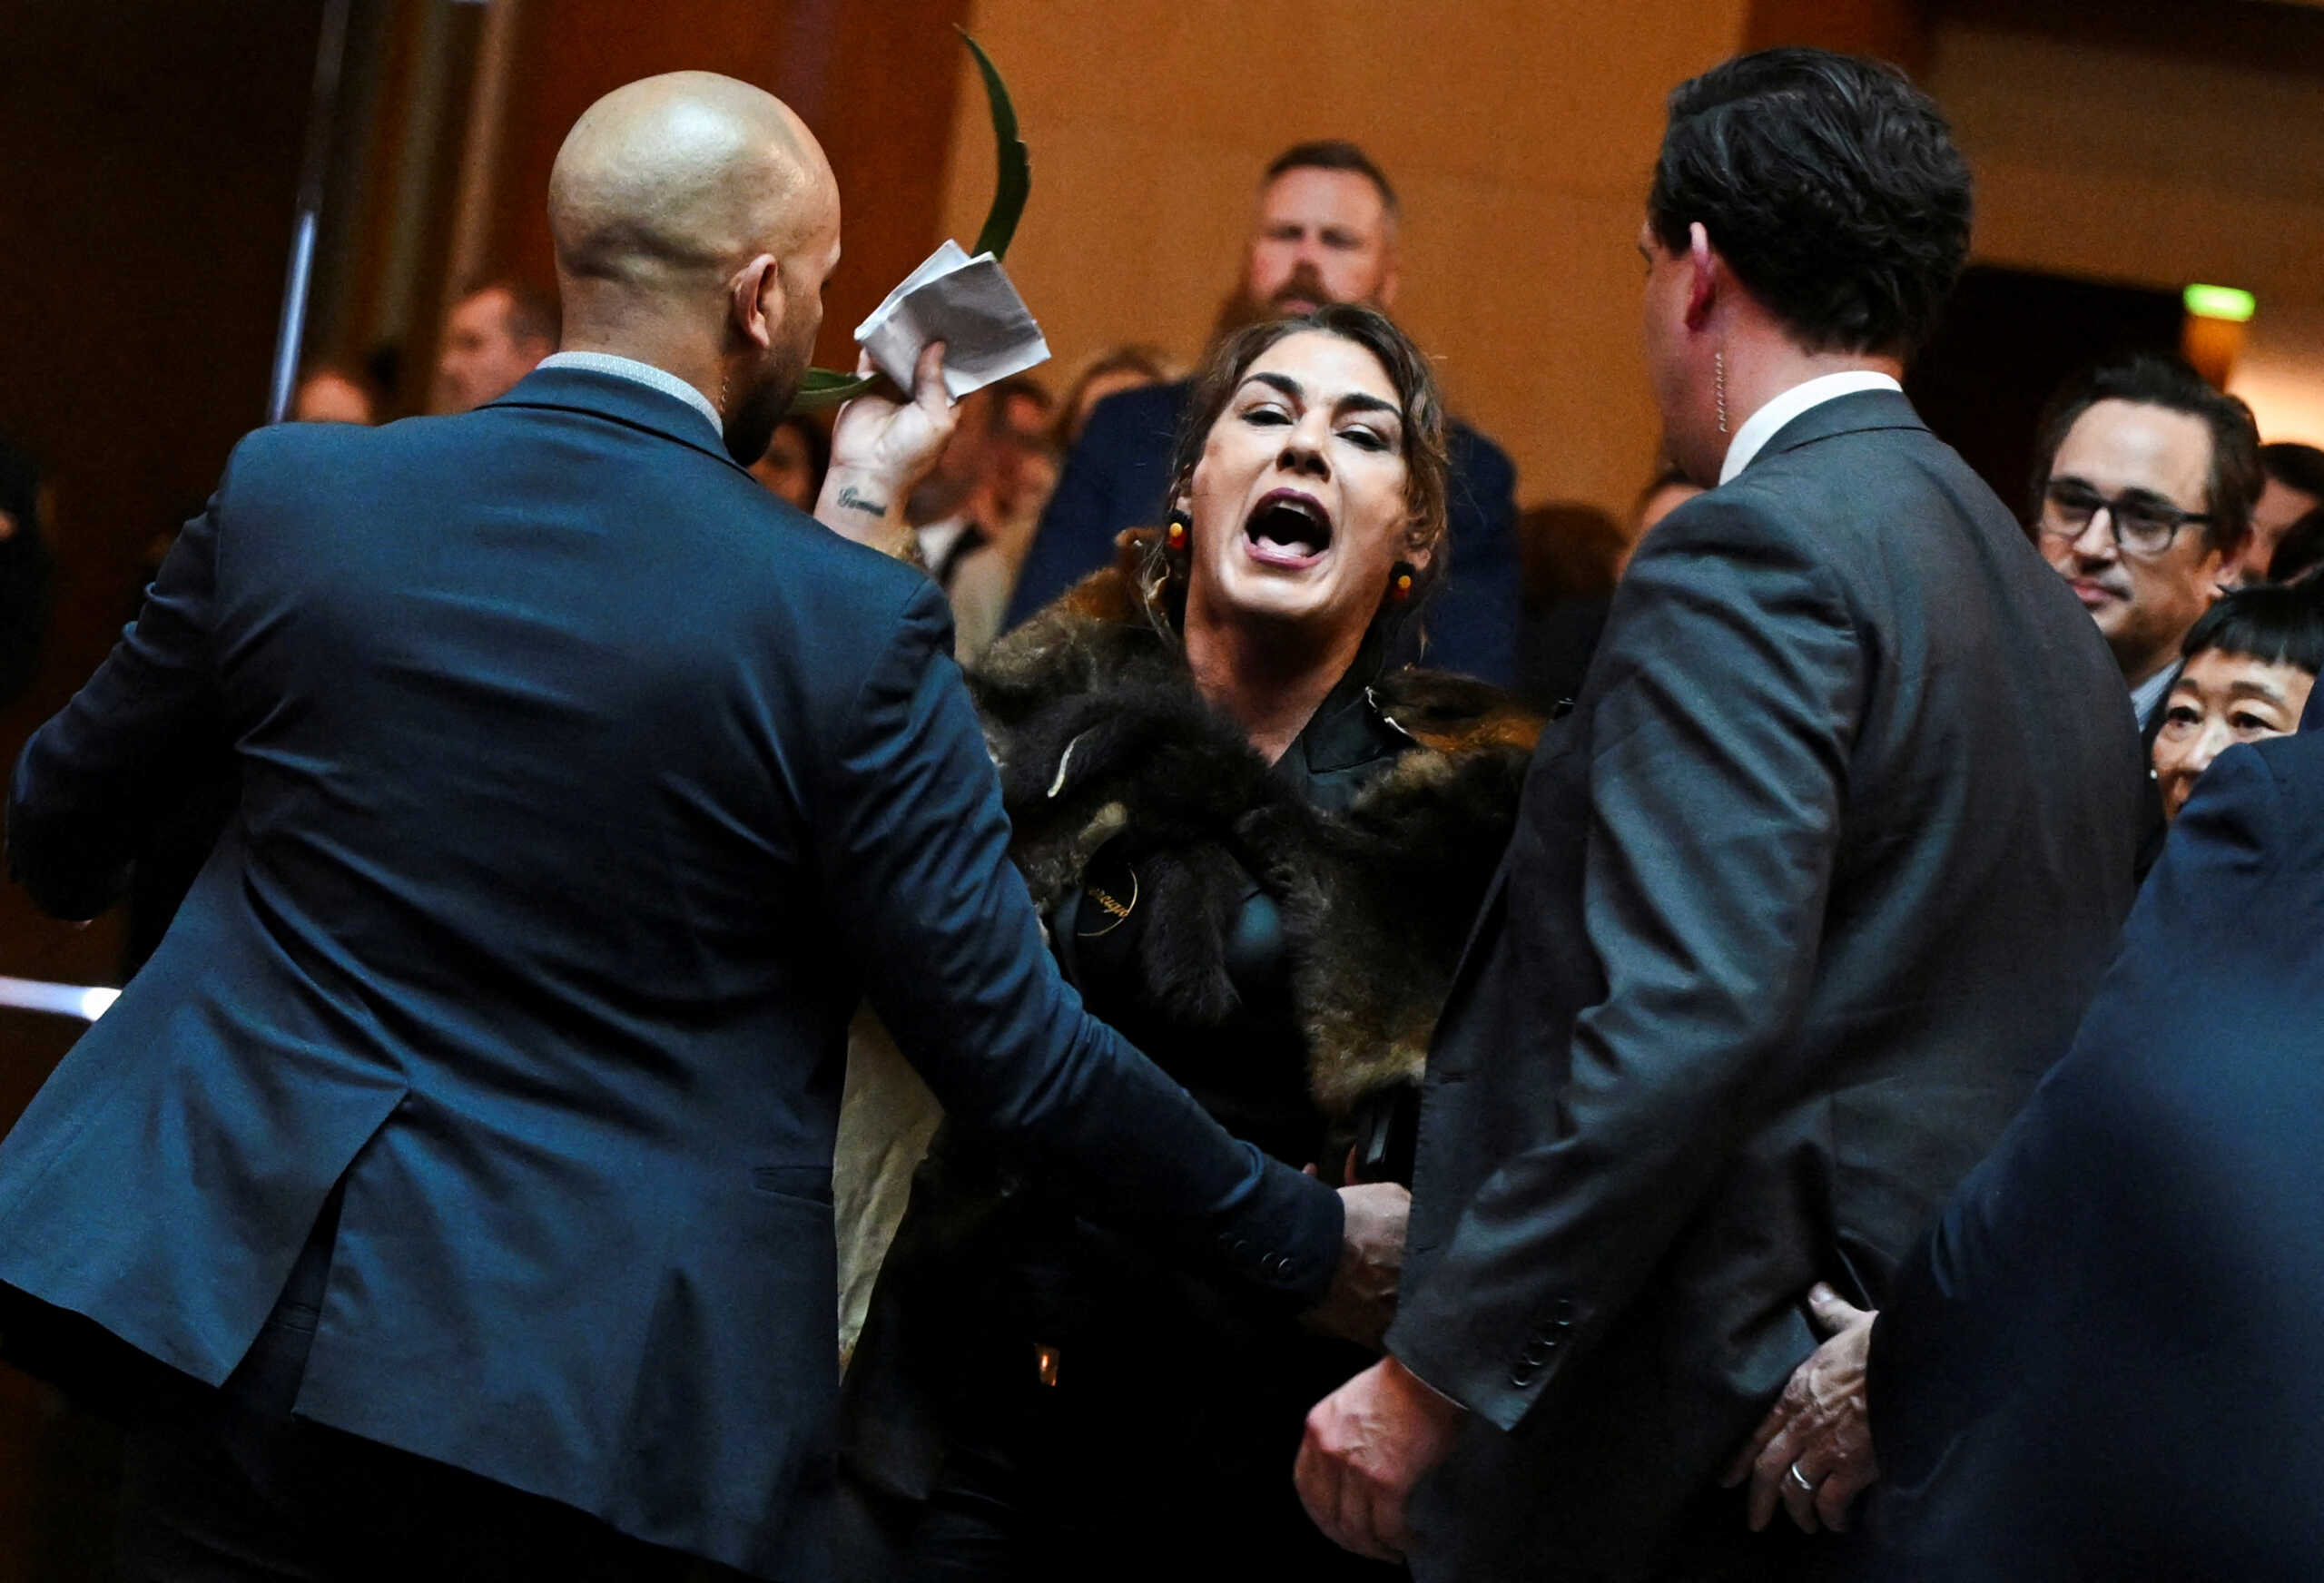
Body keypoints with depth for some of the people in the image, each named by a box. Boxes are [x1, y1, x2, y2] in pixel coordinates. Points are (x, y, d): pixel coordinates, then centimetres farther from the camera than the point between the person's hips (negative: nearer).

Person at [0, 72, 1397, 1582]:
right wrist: (1312, 1242, 4)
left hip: (251, 1316, 3)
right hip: (606, 1400, -2)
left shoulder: (287, 492, -3)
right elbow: (1010, 1047, -8)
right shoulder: (855, 623, -12)